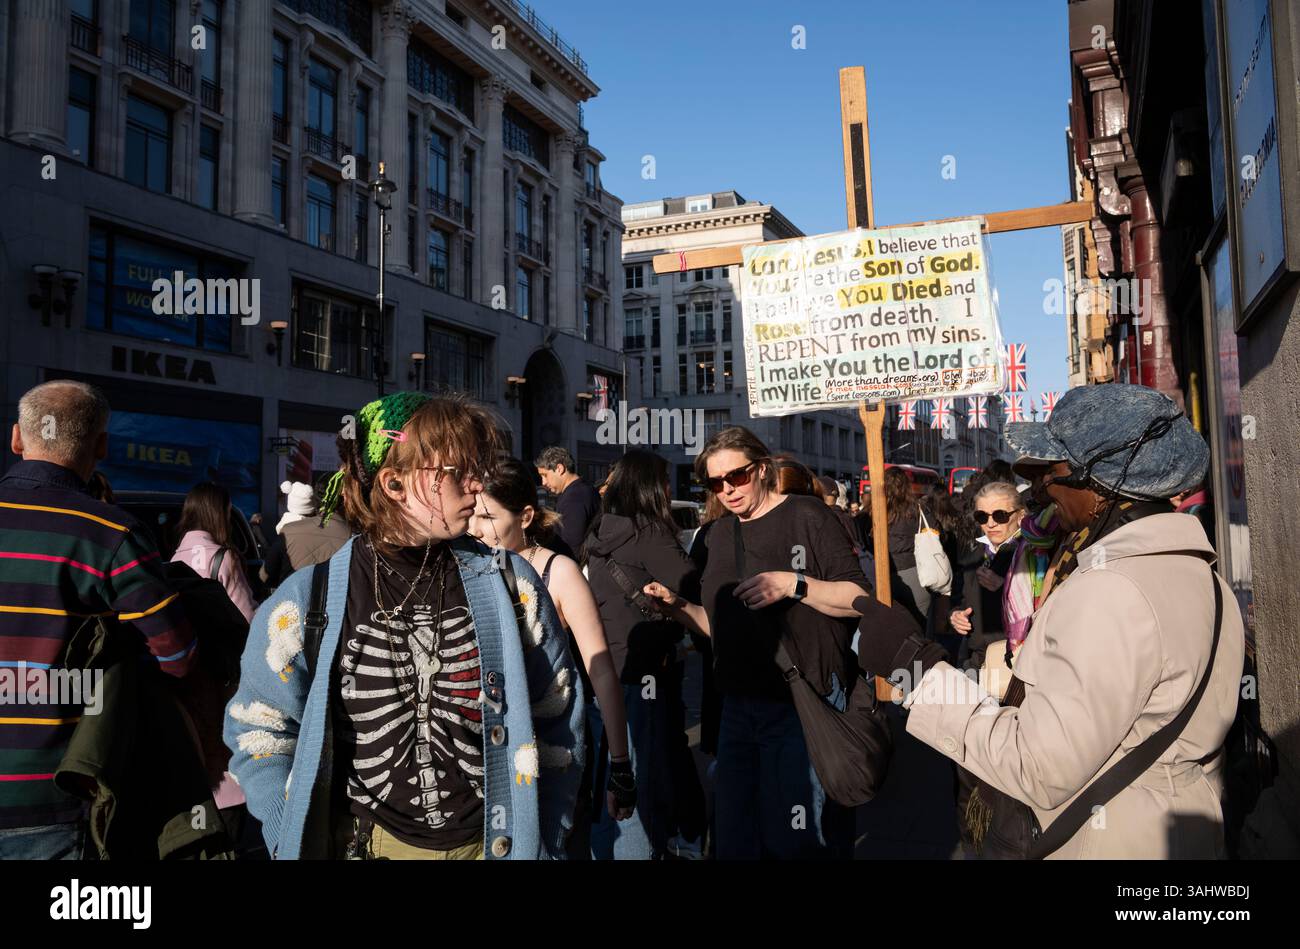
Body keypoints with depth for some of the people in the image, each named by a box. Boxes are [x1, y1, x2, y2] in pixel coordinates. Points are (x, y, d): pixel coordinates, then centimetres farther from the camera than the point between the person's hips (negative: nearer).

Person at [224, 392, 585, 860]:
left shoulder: (509, 585, -8)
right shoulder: (305, 604, -10)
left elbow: (556, 716, -1)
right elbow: (259, 731, 1)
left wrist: (544, 843, -3)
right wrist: (297, 841, -7)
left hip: (491, 843, 1)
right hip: (361, 843, 0)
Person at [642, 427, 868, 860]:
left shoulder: (806, 515, -7)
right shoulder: (720, 535, 13)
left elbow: (860, 600, -12)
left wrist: (794, 584, -25)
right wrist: (677, 606, 2)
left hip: (802, 706, -7)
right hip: (738, 708, 7)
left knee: (799, 841, 3)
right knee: (734, 839, 16)